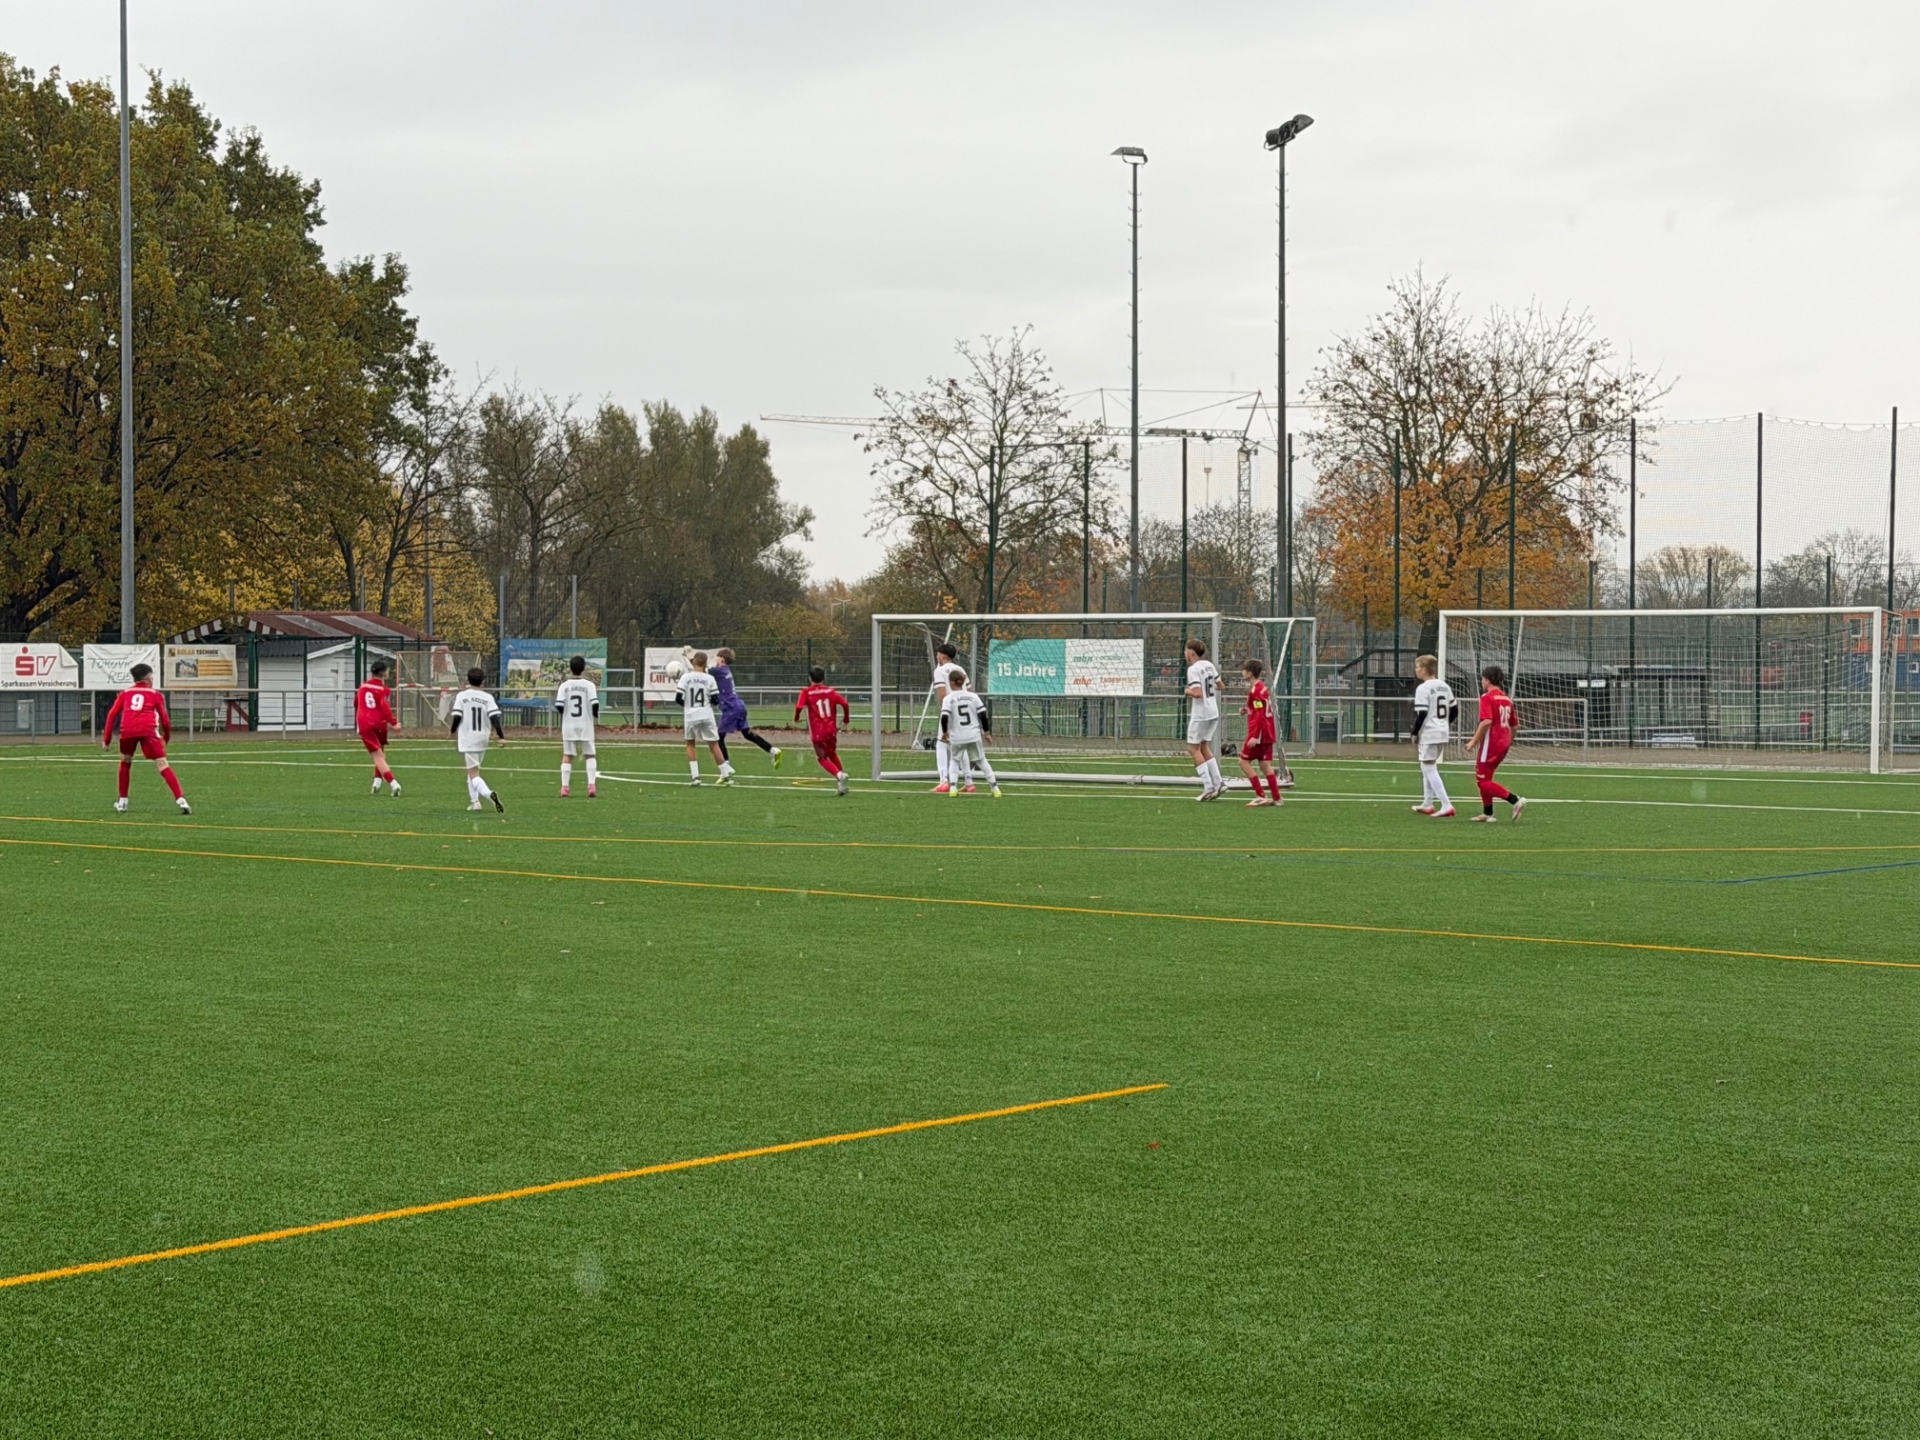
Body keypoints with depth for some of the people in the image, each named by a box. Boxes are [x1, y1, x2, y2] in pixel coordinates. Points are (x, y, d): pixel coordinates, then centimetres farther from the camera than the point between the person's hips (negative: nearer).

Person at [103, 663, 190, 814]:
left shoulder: (125, 693, 26)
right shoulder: (155, 694, 20)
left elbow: (112, 714, 14)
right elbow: (164, 719, 12)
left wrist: (106, 739, 14)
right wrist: (166, 737, 28)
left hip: (127, 730, 2)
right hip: (148, 729, -2)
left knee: (125, 762, 27)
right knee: (162, 765, -5)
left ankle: (122, 802, 26)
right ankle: (180, 800, -18)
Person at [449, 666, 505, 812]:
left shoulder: (461, 696, -5)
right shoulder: (488, 698, 0)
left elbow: (457, 717, -7)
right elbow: (494, 717, -8)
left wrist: (453, 732, 11)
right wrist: (501, 736, -8)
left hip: (467, 739, -4)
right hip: (482, 739, 4)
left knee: (473, 773, -7)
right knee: (473, 770, 23)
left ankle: (488, 793, -32)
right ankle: (474, 801, 20)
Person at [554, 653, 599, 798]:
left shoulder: (564, 685, -3)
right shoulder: (589, 685, -5)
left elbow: (558, 705, -8)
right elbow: (595, 703, -12)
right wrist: (596, 716, 8)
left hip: (569, 725, 1)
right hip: (585, 725, -1)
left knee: (567, 756, 7)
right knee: (590, 755, 10)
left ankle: (565, 787, 2)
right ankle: (591, 785, -3)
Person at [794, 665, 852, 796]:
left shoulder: (806, 692, -3)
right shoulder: (831, 691, 4)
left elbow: (799, 707, -17)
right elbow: (844, 703, -7)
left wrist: (796, 717, 4)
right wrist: (847, 718, 9)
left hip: (817, 731, -3)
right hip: (831, 730, 3)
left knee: (822, 758, 5)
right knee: (832, 754, 24)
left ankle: (839, 775, -20)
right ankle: (841, 773, 10)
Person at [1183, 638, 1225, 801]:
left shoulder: (1193, 669, -16)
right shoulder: (1209, 665, 8)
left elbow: (1197, 693, -25)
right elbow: (1220, 686, 17)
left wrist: (1189, 691, -6)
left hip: (1200, 714, -8)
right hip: (1213, 713, 8)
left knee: (1194, 748, 2)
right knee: (1204, 747, 18)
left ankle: (1208, 786, -3)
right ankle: (1218, 783, 12)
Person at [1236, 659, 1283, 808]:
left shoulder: (1255, 691, -16)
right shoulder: (1263, 687, 13)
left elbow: (1260, 715, -21)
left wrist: (1254, 736, -24)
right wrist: (1248, 710, 12)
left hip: (1259, 732, -9)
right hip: (1268, 733, 9)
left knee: (1244, 761, -2)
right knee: (1265, 765, 9)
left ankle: (1260, 796, -6)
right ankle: (1277, 798, 7)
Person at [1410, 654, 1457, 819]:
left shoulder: (1423, 688, -14)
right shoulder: (1445, 686, 11)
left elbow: (1421, 714, -18)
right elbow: (1453, 711, 14)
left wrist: (1415, 734, -8)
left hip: (1428, 733, -9)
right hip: (1443, 733, 9)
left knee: (1429, 769, -6)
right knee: (1427, 767, 21)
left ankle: (1446, 806, -16)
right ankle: (1428, 804, 28)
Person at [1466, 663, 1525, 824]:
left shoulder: (1487, 697, -11)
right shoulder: (1507, 699, 13)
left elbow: (1486, 721, -23)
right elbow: (1513, 725, 17)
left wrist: (1474, 741, -18)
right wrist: (1509, 742, 30)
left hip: (1490, 743, -9)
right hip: (1503, 743, 9)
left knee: (1483, 780, -3)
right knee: (1483, 778, 19)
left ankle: (1515, 800, -16)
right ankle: (1487, 813, 19)